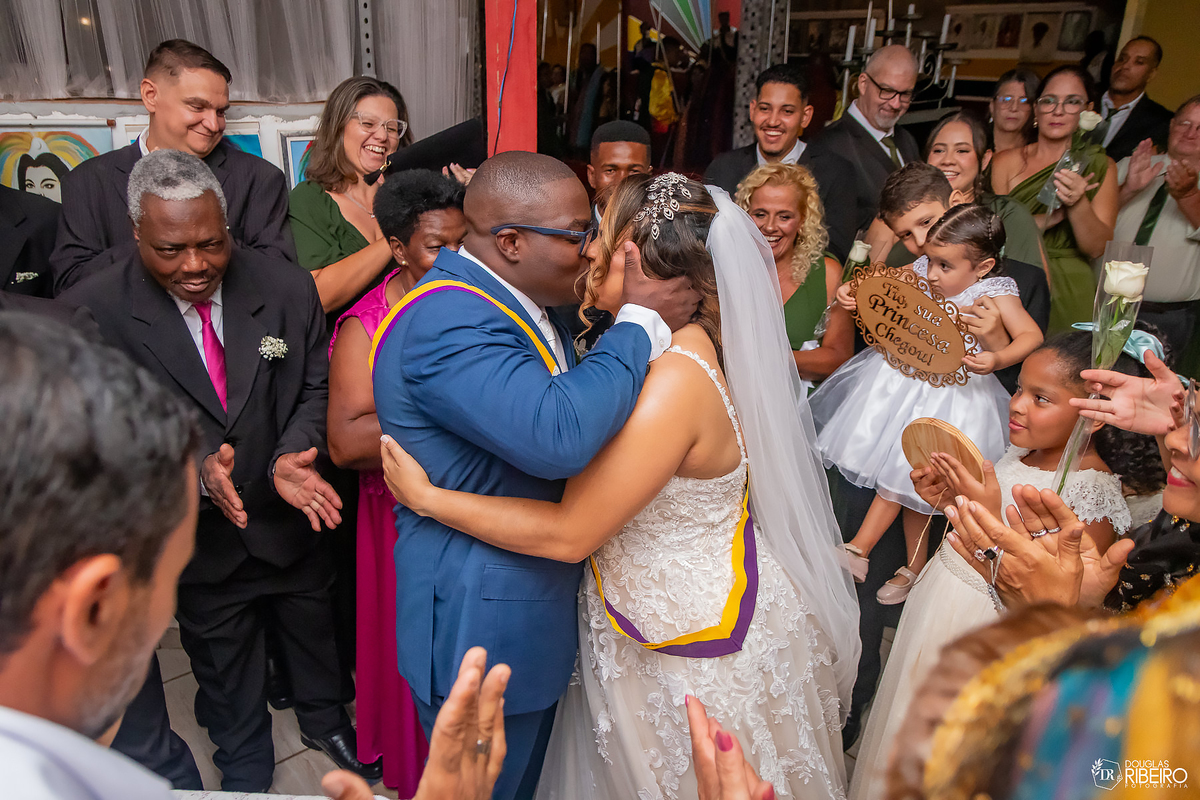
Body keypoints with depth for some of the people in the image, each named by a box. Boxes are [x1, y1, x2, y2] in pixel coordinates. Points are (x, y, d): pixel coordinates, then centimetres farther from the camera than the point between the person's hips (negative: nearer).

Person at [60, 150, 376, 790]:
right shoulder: (89, 312, -18)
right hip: (201, 540, -1)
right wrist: (195, 468, -33)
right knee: (224, 666, 23)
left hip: (295, 520, 2)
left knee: (315, 639, 25)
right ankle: (245, 773, 51)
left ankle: (326, 724, 56)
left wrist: (291, 458, -26)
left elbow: (315, 390, -6)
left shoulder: (288, 289, -13)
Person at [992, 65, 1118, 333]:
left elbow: (1097, 247, -5)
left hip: (1069, 298, 0)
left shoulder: (1100, 166, 5)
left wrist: (1078, 203, -21)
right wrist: (1052, 215, -15)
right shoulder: (1005, 162, 4)